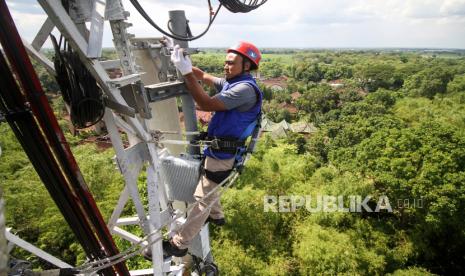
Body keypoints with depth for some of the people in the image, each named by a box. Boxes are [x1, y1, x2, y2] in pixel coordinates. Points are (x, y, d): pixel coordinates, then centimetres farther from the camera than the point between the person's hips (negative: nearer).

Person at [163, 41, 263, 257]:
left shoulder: (245, 88, -21)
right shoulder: (231, 83, 9)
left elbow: (207, 104, -27)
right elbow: (203, 76, 14)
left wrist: (186, 72, -25)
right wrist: (185, 64, -2)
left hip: (223, 154, -10)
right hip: (216, 148, 10)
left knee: (202, 199, 0)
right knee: (206, 186, 28)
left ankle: (178, 245, 14)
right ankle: (216, 216, 51)